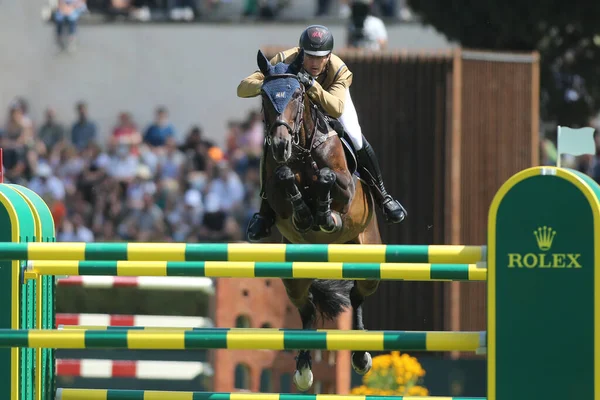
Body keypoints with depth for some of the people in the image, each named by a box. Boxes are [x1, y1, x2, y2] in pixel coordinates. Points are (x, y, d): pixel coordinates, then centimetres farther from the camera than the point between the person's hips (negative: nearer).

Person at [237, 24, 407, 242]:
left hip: (332, 97, 0)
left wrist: (312, 85, -65)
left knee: (359, 144, -15)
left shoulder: (339, 70, -38)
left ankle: (382, 197, 11)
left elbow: (337, 108, -53)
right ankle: (266, 212, 0)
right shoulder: (284, 61, -39)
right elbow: (243, 88, -42)